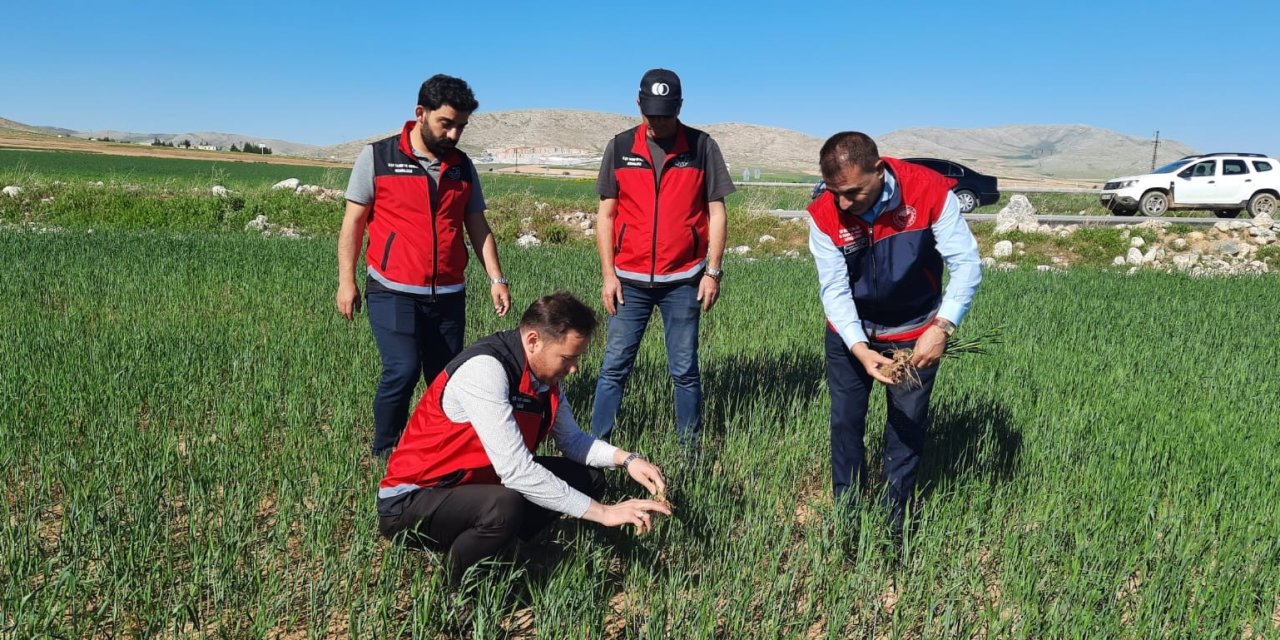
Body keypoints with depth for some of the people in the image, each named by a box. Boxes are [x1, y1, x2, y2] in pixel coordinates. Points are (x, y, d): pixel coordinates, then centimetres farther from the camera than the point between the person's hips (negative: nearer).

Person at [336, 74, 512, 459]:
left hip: (448, 295, 4)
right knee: (402, 370, -14)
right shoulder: (378, 157, -1)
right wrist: (346, 281, -4)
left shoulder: (463, 167, 10)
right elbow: (353, 221, 0)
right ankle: (384, 451, 7)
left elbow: (477, 226, 13)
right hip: (393, 292, -4)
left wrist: (496, 278, 2)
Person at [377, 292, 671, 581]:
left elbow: (572, 440, 9)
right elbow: (516, 470, -32)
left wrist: (626, 458, -9)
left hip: (478, 485, 8)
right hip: (412, 501, -8)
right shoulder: (484, 369, -28)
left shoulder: (544, 372, -2)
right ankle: (455, 589, -8)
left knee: (588, 478, 2)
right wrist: (602, 512, -27)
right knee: (505, 508, -37)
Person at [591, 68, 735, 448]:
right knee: (614, 366, 3)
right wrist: (608, 274, -1)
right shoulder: (620, 147, 4)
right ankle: (596, 446, 11)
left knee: (684, 371, 6)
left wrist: (712, 272, -4)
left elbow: (716, 212, 3)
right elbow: (606, 214, 6)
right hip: (630, 279, 1)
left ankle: (690, 449, 17)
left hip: (683, 281, -1)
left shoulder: (702, 147, 1)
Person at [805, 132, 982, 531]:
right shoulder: (824, 215, -22)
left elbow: (967, 264, -20)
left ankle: (894, 525, 23)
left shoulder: (930, 192, -25)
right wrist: (859, 349, -32)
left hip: (915, 336, -1)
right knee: (845, 423, 8)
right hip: (850, 335, 1)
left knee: (907, 427, 7)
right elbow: (834, 289, -20)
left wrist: (942, 327, -31)